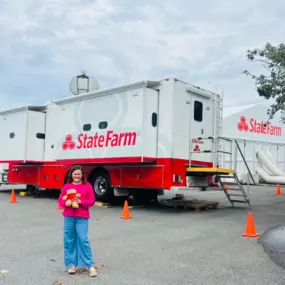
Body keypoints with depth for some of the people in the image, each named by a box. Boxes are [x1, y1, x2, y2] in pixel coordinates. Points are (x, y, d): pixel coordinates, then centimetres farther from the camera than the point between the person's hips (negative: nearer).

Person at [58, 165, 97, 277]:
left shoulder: (87, 186, 2)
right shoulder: (66, 186, 8)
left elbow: (92, 201, -1)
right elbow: (60, 200, 10)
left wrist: (81, 202, -15)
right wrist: (66, 203, -12)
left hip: (82, 217, -3)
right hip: (68, 216, 3)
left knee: (83, 240, -7)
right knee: (69, 240, 6)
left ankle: (90, 265, 0)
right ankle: (71, 264, 18)